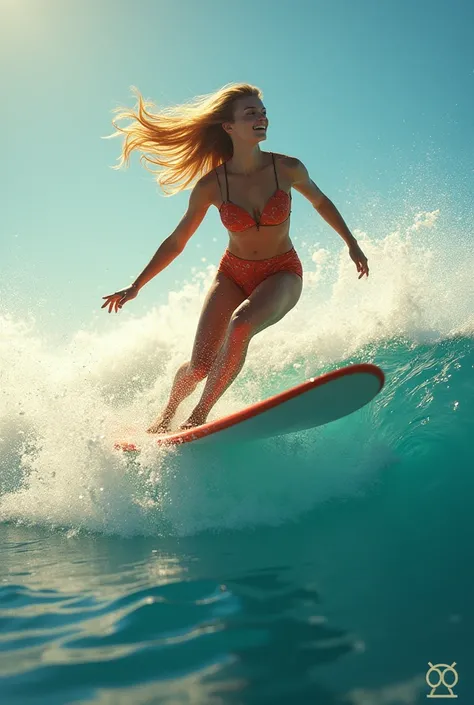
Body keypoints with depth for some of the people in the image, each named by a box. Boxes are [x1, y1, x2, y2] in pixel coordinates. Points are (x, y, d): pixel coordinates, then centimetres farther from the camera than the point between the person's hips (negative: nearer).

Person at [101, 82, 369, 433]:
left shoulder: (288, 168, -15)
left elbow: (321, 202, 7)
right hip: (233, 274, 1)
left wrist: (352, 244, 10)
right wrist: (136, 286, -2)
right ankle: (166, 414, 25)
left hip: (282, 274, -1)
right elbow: (176, 242, -3)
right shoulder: (211, 185, -14)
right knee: (200, 366, -9)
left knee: (241, 324, -34)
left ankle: (198, 416, -16)